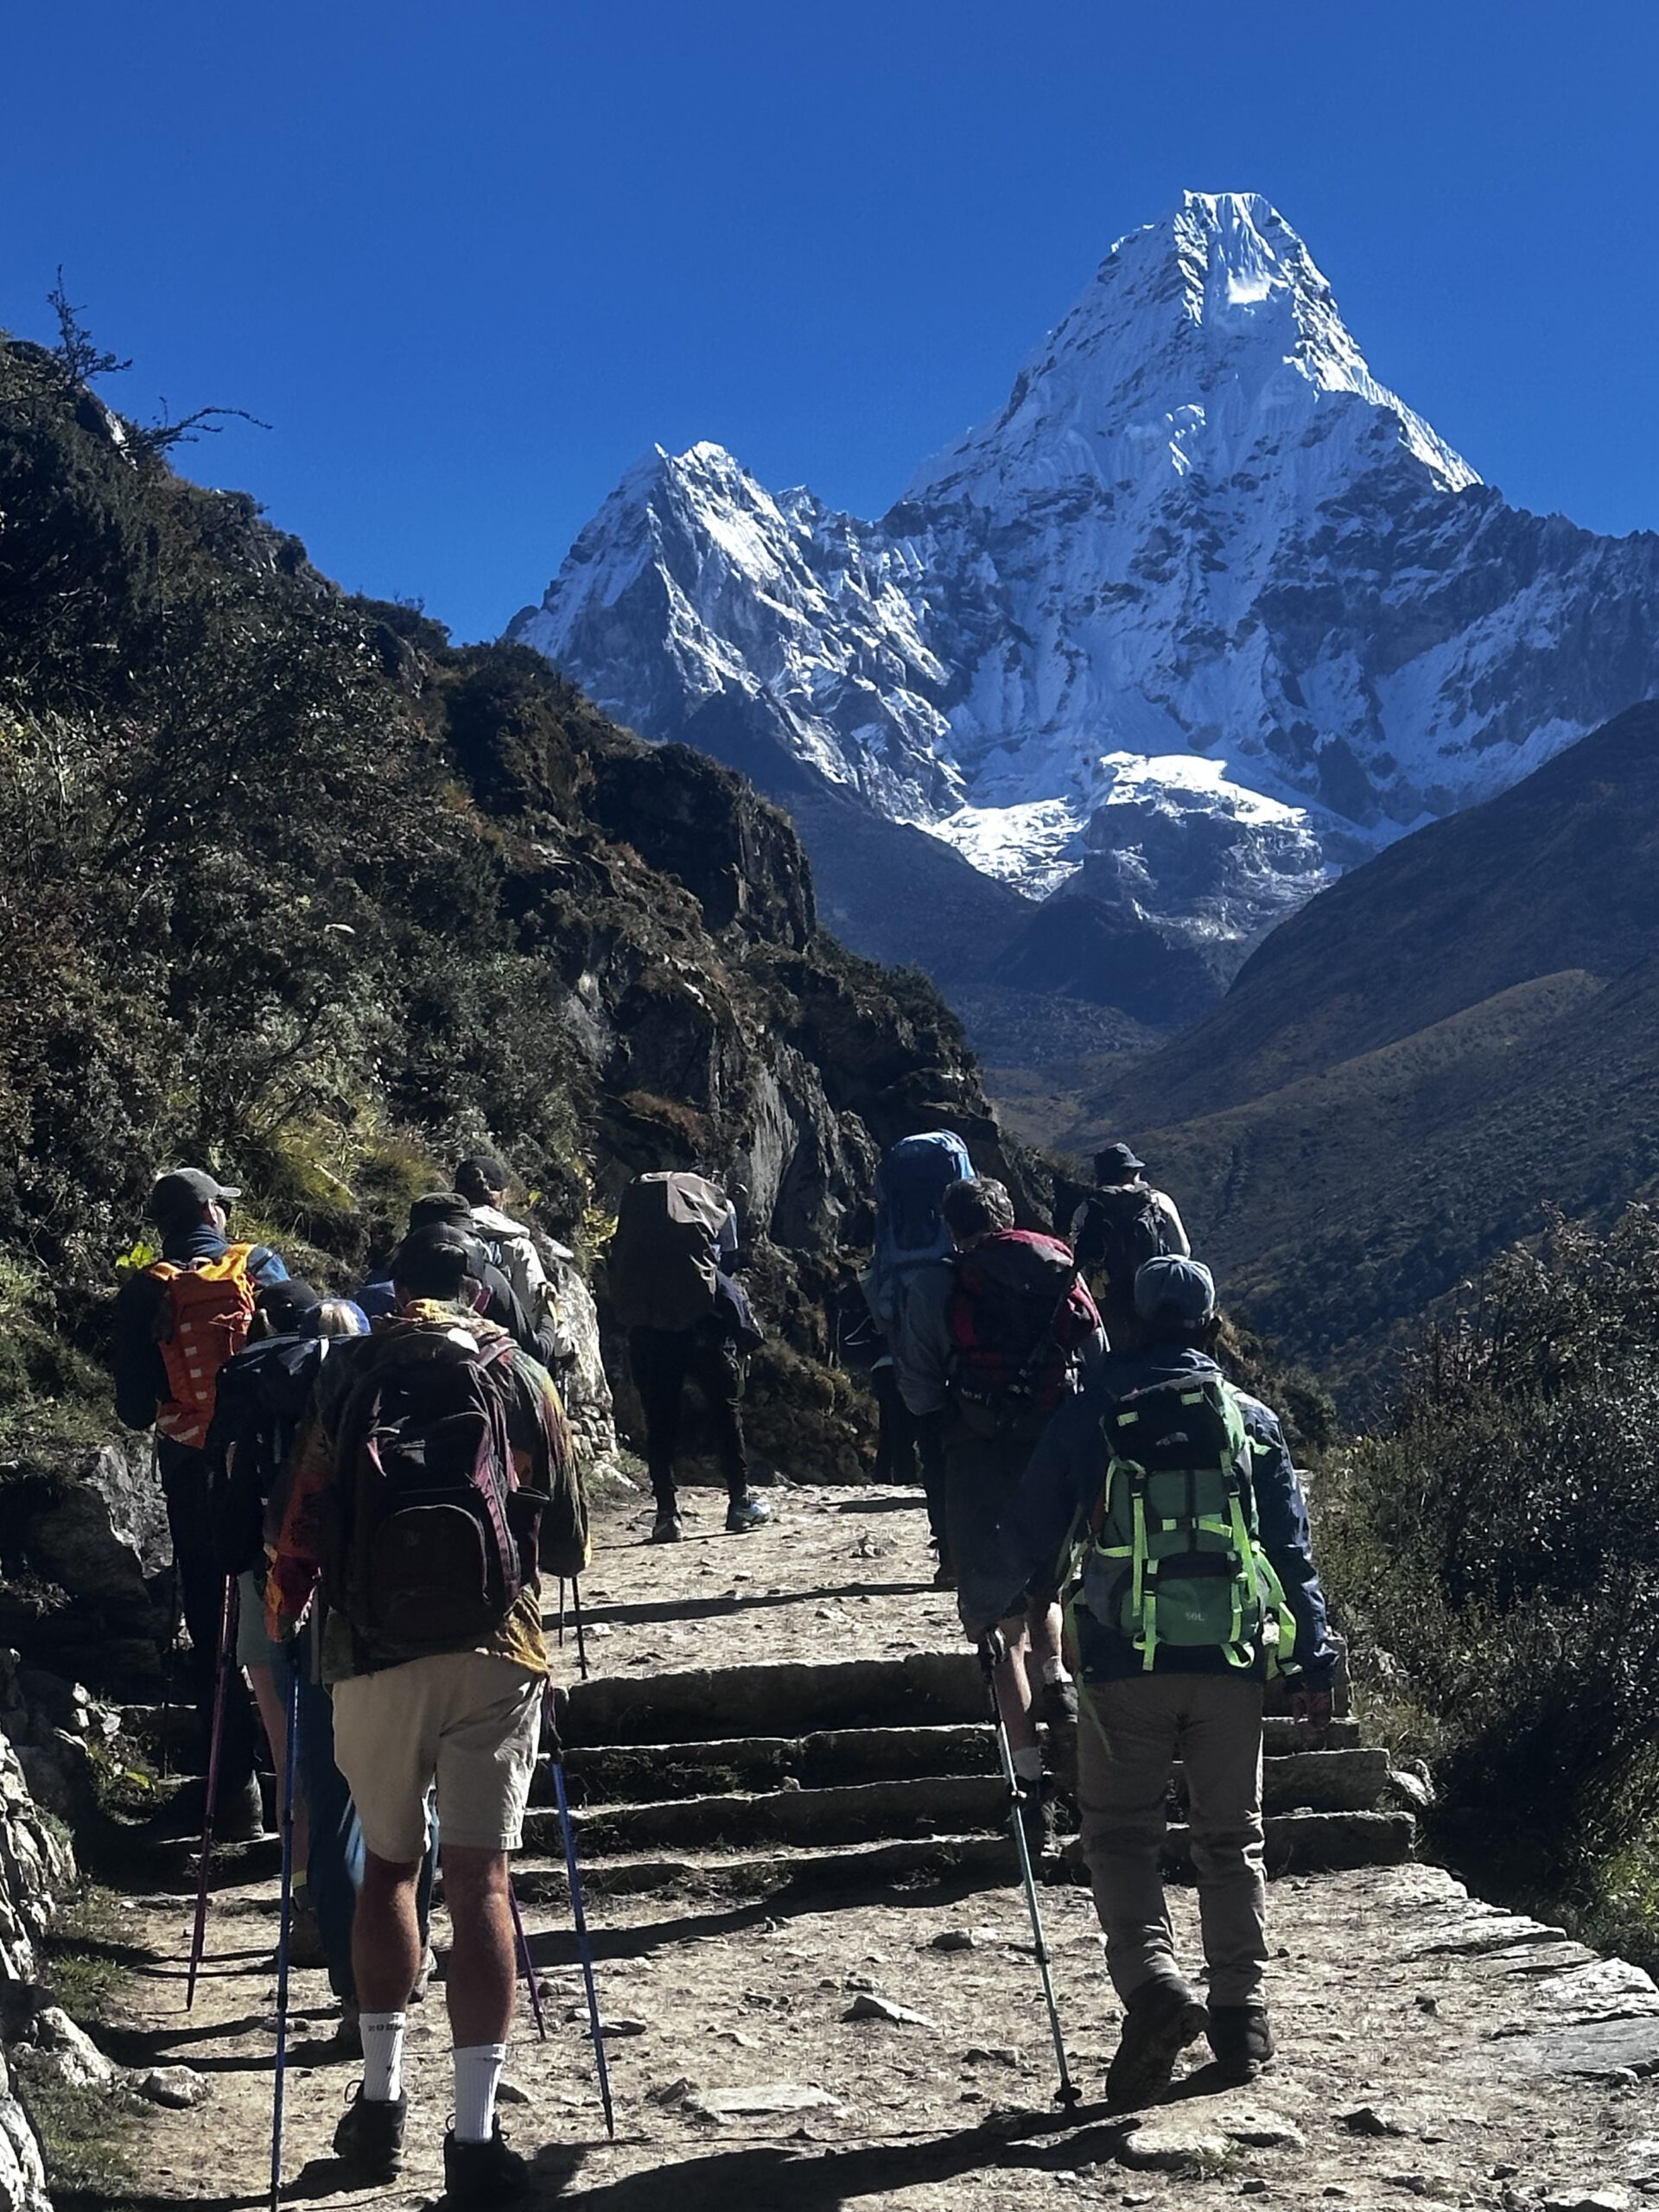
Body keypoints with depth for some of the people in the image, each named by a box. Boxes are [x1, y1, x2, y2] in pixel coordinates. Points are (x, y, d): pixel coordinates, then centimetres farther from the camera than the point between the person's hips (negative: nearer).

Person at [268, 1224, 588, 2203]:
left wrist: (284, 1617, 20)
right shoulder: (518, 1374, 6)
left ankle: (383, 2101, 22)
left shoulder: (348, 1375, 7)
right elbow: (570, 1540, 9)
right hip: (492, 1650, -1)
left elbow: (303, 1527, 2)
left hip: (373, 1653, 1)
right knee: (479, 1876, 0)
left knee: (388, 1863, 18)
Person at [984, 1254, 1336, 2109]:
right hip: (1231, 1660, 2)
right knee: (1231, 1839, 13)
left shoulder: (1088, 1419, 1)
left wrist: (990, 1607, 26)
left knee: (1121, 1835, 7)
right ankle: (1242, 2014, 14)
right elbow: (1293, 1552, 6)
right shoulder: (1250, 1421, 7)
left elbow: (1030, 1535, 7)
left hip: (1125, 1662, -2)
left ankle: (1150, 1981, -13)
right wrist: (1314, 1662, 11)